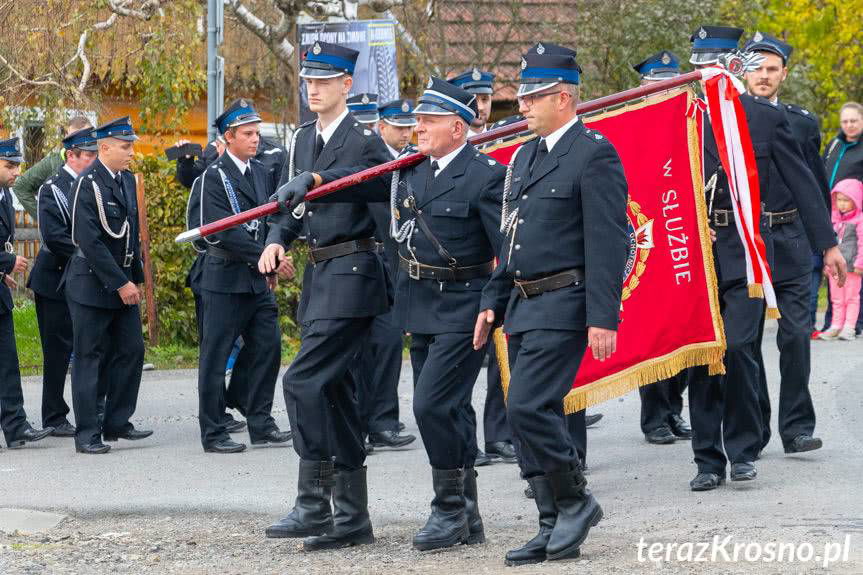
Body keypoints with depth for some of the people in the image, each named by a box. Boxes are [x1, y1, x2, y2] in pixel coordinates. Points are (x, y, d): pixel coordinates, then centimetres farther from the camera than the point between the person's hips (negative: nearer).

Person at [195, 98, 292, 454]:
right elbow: (222, 232, -19)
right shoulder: (213, 177, -11)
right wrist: (264, 259, -20)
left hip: (259, 280, 7)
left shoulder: (261, 172, 12)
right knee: (215, 357, 0)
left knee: (268, 349, 6)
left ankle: (260, 425, 16)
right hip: (226, 280, -7)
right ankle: (213, 434, 4)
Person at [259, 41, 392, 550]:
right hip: (319, 277, 9)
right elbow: (291, 205, 15)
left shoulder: (364, 140, -10)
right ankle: (351, 516, 16)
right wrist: (276, 241, -6)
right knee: (335, 392, 10)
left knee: (305, 381, -15)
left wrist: (314, 179, -33)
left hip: (352, 275, -9)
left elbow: (388, 183, -28)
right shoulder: (304, 140, 14)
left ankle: (314, 503, -9)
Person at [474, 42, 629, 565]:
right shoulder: (526, 156, 17)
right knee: (534, 416, 8)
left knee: (529, 408, -17)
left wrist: (603, 317, -20)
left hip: (564, 306, -9)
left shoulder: (594, 154, -11)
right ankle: (556, 530, 15)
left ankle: (575, 500, 1)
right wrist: (494, 302, 18)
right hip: (525, 306, 9)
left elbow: (608, 243, -16)